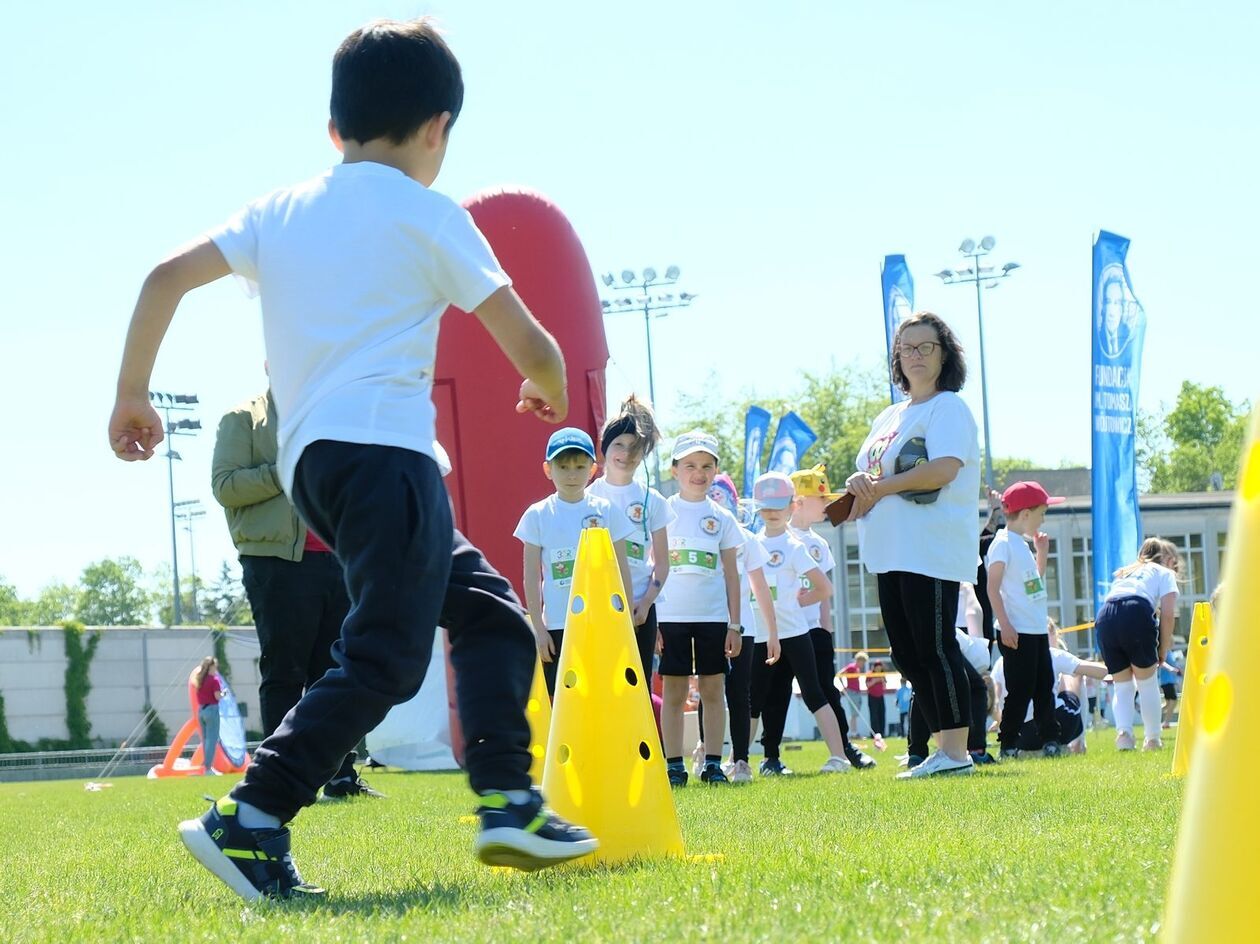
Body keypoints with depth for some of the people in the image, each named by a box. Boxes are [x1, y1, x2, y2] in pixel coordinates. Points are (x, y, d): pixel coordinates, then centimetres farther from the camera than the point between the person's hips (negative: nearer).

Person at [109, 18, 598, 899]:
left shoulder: (282, 208, 17)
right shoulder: (429, 215, 3)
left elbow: (166, 277, 9)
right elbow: (528, 344, 3)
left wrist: (133, 393, 18)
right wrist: (550, 392, 25)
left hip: (309, 461, 8)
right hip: (384, 446, -7)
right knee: (384, 660, -12)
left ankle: (508, 804, 8)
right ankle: (248, 820, -22)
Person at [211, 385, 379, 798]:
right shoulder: (244, 419, 4)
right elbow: (224, 485, -8)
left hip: (334, 559, 6)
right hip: (277, 561, -6)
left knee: (338, 671, 4)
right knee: (284, 674, -4)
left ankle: (342, 775, 7)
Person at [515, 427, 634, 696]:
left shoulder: (606, 511, 4)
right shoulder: (538, 515, 3)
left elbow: (622, 571, 7)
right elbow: (532, 577, 3)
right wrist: (538, 628, -2)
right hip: (557, 626, 0)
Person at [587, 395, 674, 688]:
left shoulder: (651, 500, 6)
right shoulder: (589, 498, 4)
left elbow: (662, 562, 7)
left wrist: (646, 603, -7)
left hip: (640, 608, 1)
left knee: (639, 687, 1)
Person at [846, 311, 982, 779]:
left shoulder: (948, 407, -4)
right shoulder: (890, 418, 21)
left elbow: (944, 468, -19)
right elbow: (870, 471, 21)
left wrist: (881, 487, -12)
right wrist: (859, 482, -3)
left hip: (933, 550, -9)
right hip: (891, 552, 9)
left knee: (935, 648, -9)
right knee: (907, 653, 8)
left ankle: (957, 753, -6)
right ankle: (943, 748, 14)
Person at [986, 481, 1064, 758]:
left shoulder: (1022, 544, 18)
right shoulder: (1003, 544, -11)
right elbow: (993, 587, -17)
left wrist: (1042, 552, 20)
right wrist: (1005, 625, -22)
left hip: (1037, 630, 9)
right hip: (1016, 632, -9)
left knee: (1044, 686, 11)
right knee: (1020, 689, -8)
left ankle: (1050, 740, 16)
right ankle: (1008, 744, -2)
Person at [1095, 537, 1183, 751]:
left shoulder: (1125, 573, 37)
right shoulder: (1165, 573, 21)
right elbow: (1167, 614, 7)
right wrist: (1163, 649, 15)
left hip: (1105, 616, 4)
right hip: (1136, 613, -4)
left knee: (1123, 685, 15)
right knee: (1147, 682, 12)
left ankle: (1123, 731, -6)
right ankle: (1152, 739, 15)